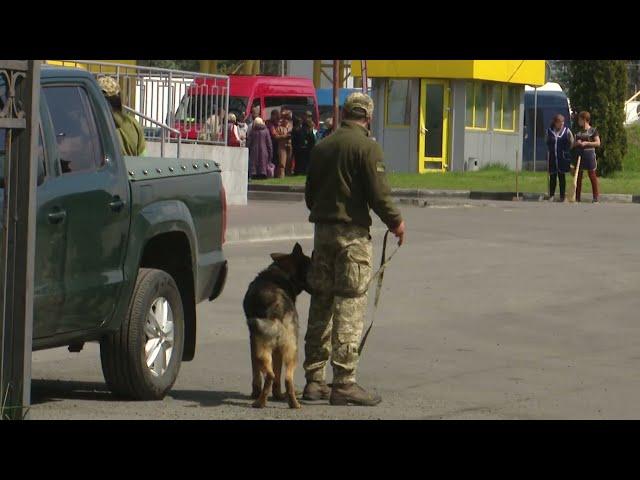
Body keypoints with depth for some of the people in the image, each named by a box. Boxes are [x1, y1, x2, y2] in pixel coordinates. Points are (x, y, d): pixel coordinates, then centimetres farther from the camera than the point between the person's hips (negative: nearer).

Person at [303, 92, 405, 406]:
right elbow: (378, 192, -14)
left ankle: (314, 379, 15)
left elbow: (309, 192, 17)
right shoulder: (366, 147, -10)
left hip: (322, 229, 7)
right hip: (352, 232, -7)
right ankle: (344, 383, -7)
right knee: (350, 305, -5)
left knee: (320, 304, 12)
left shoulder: (323, 146, 11)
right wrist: (395, 222, 0)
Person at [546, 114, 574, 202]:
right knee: (552, 176, 4)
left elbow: (571, 143, 2)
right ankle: (551, 195, 13)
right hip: (552, 157, 1)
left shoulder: (566, 130, 1)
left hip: (562, 157, -1)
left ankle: (562, 196, 9)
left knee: (561, 176, 3)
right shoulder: (549, 131, 4)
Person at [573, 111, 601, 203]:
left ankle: (596, 196, 2)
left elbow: (598, 143, -7)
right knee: (578, 176, 6)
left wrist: (586, 143, -16)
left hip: (589, 154, -6)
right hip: (579, 154, 6)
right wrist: (577, 143, -5)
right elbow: (574, 144, 19)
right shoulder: (578, 131, 15)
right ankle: (577, 197, 11)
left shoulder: (593, 130, -2)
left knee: (592, 175, -2)